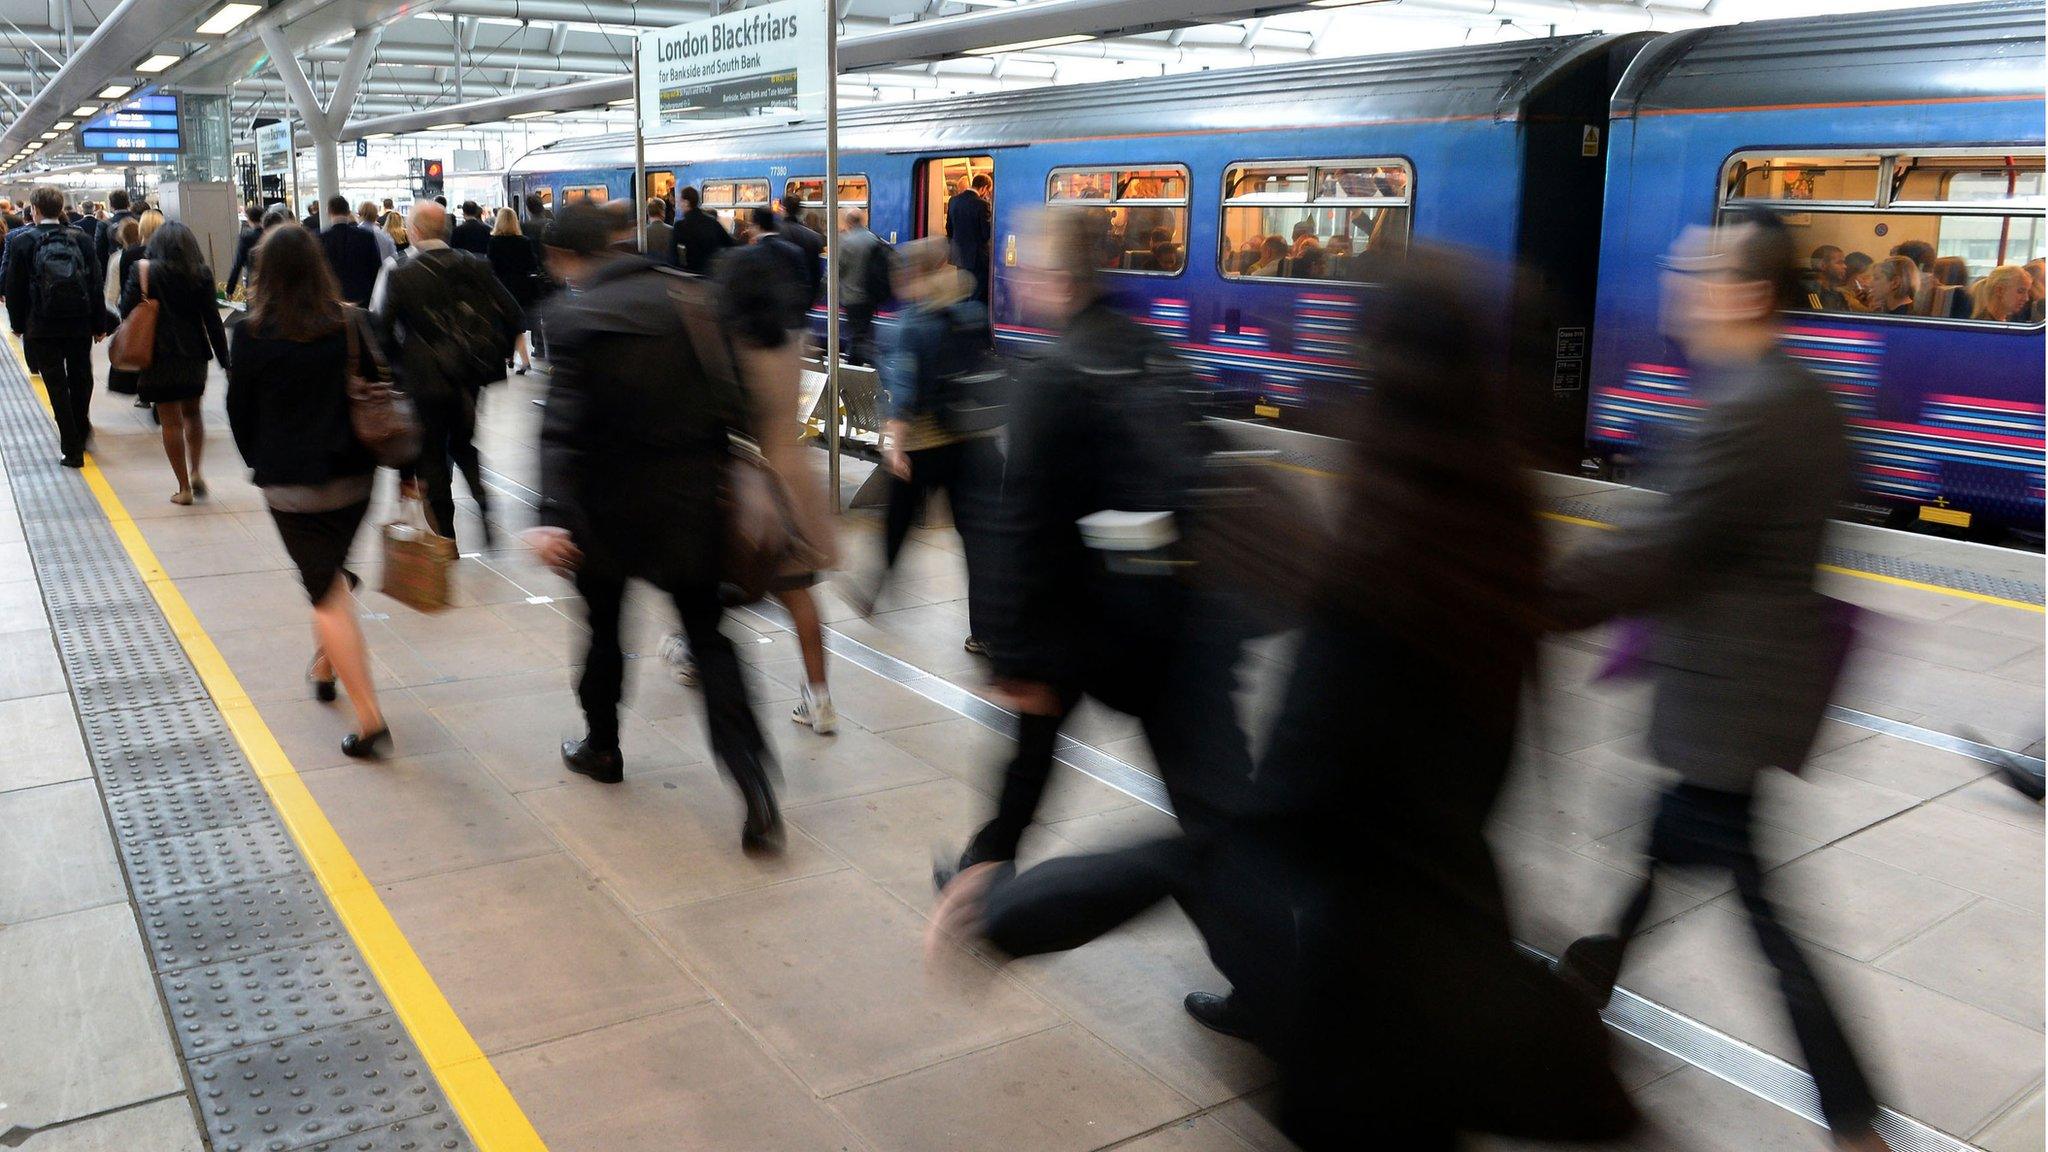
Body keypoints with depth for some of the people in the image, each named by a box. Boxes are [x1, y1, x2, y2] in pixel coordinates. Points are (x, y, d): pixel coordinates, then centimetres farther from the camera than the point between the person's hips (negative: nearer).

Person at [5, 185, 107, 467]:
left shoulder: (22, 242, -7)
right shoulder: (80, 239, -2)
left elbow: (15, 288, -3)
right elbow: (95, 283, 0)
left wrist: (18, 325, 8)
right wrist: (99, 325, 7)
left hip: (42, 327, -2)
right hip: (80, 324, 2)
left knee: (57, 386, 3)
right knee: (81, 380, 17)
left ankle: (72, 450, 1)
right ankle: (81, 433, 31)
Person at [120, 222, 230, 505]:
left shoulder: (143, 270, -6)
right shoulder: (202, 273, -3)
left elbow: (126, 310, -8)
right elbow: (212, 319, -3)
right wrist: (224, 360, 1)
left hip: (159, 355, -2)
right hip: (194, 354, 2)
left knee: (171, 421, 4)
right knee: (192, 413, 21)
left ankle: (184, 487, 6)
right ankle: (196, 473, 9)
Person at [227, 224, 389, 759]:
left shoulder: (251, 334, -9)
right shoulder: (351, 324, -2)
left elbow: (239, 412, 0)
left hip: (291, 484, -3)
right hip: (354, 475, 4)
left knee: (327, 593, -1)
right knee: (331, 571, 26)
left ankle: (370, 719, -6)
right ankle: (324, 667, 44)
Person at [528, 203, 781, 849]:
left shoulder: (574, 318, -11)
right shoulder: (689, 300, 1)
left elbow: (562, 424, -21)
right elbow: (730, 398, 3)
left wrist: (552, 516, -27)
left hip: (610, 505, -3)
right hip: (692, 502, 3)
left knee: (603, 626, 20)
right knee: (708, 638, 5)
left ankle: (602, 747, 37)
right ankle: (755, 792, -6)